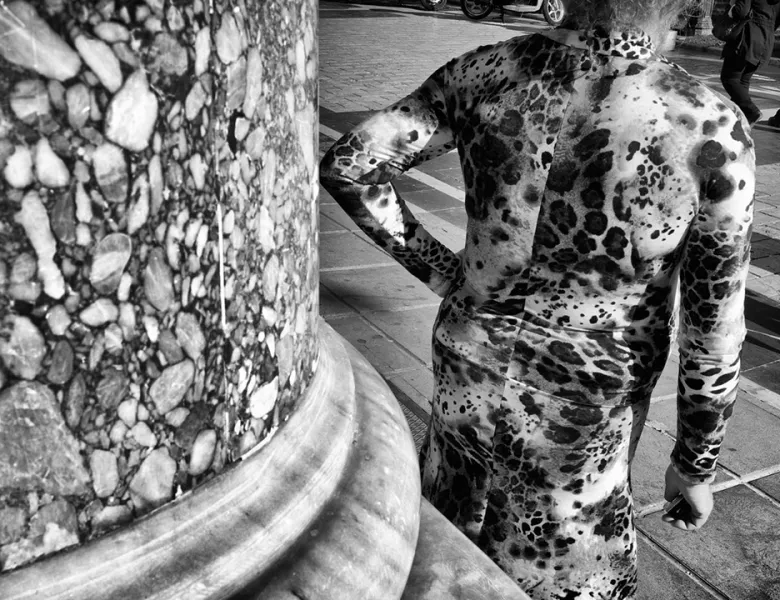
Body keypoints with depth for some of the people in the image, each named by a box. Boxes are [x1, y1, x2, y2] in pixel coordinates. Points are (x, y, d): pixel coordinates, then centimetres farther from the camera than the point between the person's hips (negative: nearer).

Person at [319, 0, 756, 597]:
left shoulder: (488, 71, -15)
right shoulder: (711, 131, -24)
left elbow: (346, 167, -12)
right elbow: (714, 337, -16)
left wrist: (439, 268, -3)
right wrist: (695, 466, 0)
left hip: (469, 365, 4)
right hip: (576, 413, -3)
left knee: (455, 525, 32)